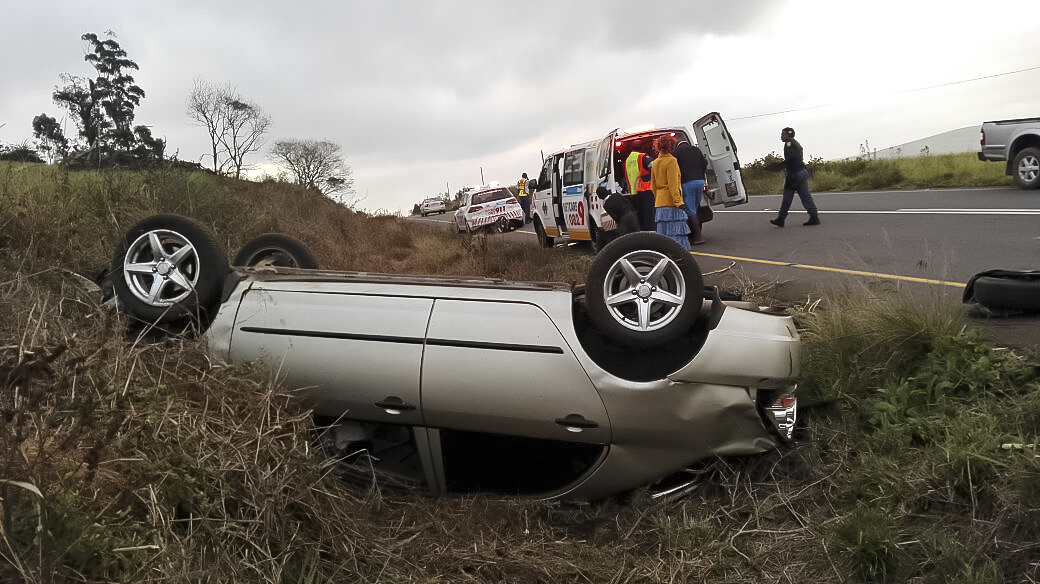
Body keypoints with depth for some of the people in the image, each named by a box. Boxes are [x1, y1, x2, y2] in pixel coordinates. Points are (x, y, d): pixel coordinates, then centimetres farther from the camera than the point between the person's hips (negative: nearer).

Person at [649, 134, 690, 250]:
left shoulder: (655, 163, 16)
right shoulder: (671, 161, -9)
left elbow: (653, 186, 19)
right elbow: (673, 184, -16)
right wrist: (678, 201, -16)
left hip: (659, 203, 8)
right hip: (671, 203, -8)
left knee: (664, 233, 8)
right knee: (676, 232, -7)